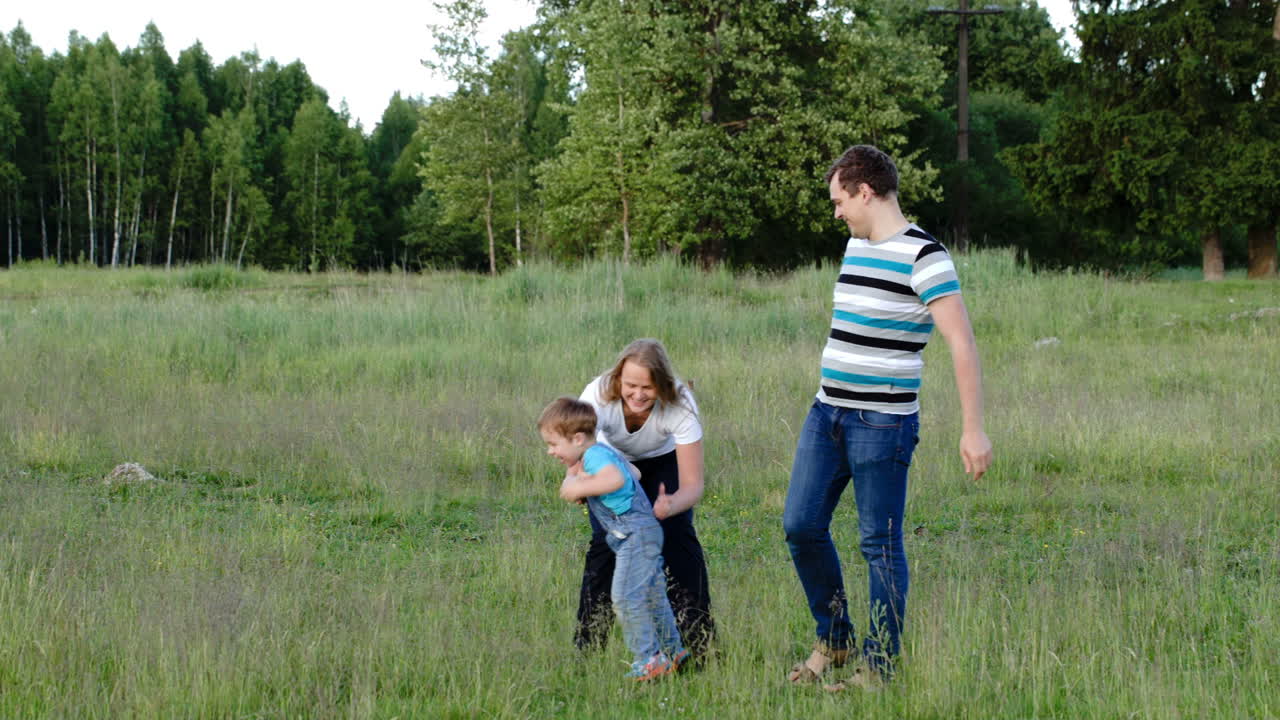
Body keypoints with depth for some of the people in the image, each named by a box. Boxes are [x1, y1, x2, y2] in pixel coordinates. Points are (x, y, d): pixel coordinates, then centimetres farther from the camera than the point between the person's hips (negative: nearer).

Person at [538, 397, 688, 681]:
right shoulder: (603, 453, 15)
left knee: (626, 596, -13)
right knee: (652, 596, 17)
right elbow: (634, 472, 28)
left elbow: (615, 478, -37)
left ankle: (648, 659, -12)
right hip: (641, 532, 11)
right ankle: (673, 651, 25)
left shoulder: (595, 455, -17)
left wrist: (580, 488, -26)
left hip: (636, 533, -11)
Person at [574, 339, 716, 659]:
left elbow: (692, 485, -37)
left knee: (678, 537, -17)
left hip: (664, 461, 0)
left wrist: (670, 506, -59)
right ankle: (587, 644, -3)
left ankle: (701, 642, -8)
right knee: (604, 541, -15)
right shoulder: (598, 395, -37)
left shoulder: (679, 405, -37)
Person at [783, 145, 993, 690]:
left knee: (880, 543, -1)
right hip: (827, 413, 8)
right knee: (801, 526, 7)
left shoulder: (923, 257, -13)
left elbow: (962, 344, -16)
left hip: (883, 422, -8)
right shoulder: (856, 244, 13)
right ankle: (833, 640, 24)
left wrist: (973, 430, -20)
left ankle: (878, 668, 9)